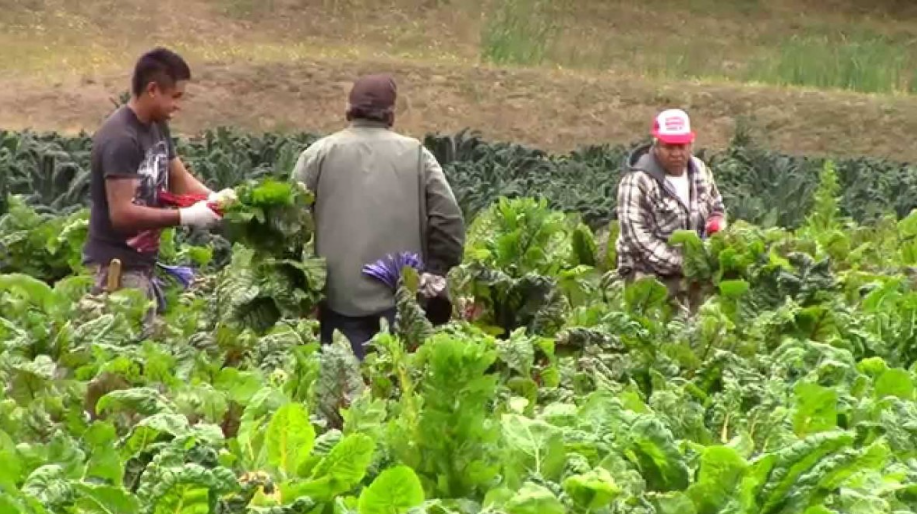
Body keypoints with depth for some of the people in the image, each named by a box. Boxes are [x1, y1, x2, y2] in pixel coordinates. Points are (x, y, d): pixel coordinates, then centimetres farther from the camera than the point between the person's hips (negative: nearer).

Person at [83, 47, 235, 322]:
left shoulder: (157, 127, 8)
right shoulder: (120, 139, -20)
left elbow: (179, 179, 16)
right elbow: (122, 213, -25)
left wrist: (213, 197, -4)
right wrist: (185, 217, -21)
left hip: (143, 264, 9)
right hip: (116, 268, -9)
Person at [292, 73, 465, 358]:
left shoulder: (319, 154, 4)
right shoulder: (417, 155, 6)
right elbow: (449, 220, 0)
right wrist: (436, 270, 13)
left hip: (338, 295, -1)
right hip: (403, 298, 1)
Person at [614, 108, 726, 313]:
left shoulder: (700, 171, 5)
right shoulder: (637, 183, -17)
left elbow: (717, 208, 21)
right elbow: (637, 238, -21)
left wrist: (716, 223, -5)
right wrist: (681, 263, -23)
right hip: (650, 275, -7)